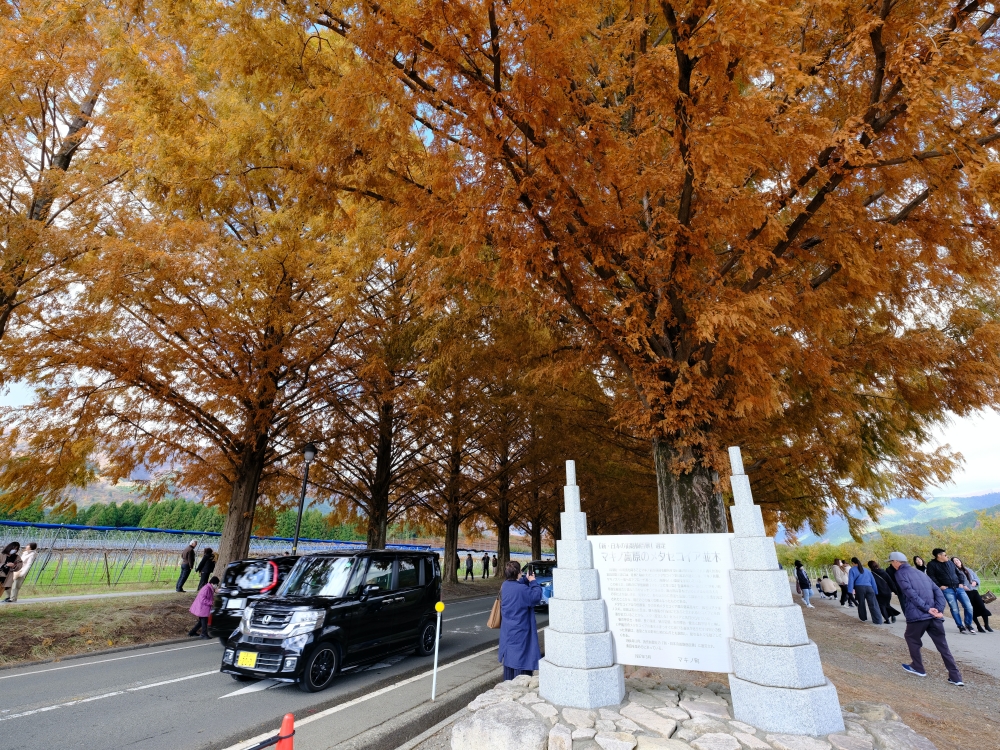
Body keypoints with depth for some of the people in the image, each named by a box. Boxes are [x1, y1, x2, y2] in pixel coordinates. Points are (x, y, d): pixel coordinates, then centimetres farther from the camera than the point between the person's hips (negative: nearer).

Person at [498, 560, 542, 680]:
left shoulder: (505, 585, -2)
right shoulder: (522, 589, -25)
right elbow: (537, 596, -15)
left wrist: (526, 580, 3)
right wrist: (533, 582, -5)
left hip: (507, 631, 8)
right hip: (520, 631, -8)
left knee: (509, 657, 20)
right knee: (521, 658, 3)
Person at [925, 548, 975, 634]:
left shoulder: (950, 562, 15)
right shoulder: (932, 565, -3)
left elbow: (959, 573, 21)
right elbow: (931, 577, -6)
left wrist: (962, 583, 8)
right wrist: (939, 586, -11)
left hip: (959, 588, 5)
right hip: (947, 589, -5)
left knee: (969, 607, -1)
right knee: (954, 609, -2)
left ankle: (968, 625, 18)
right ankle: (960, 627, 12)